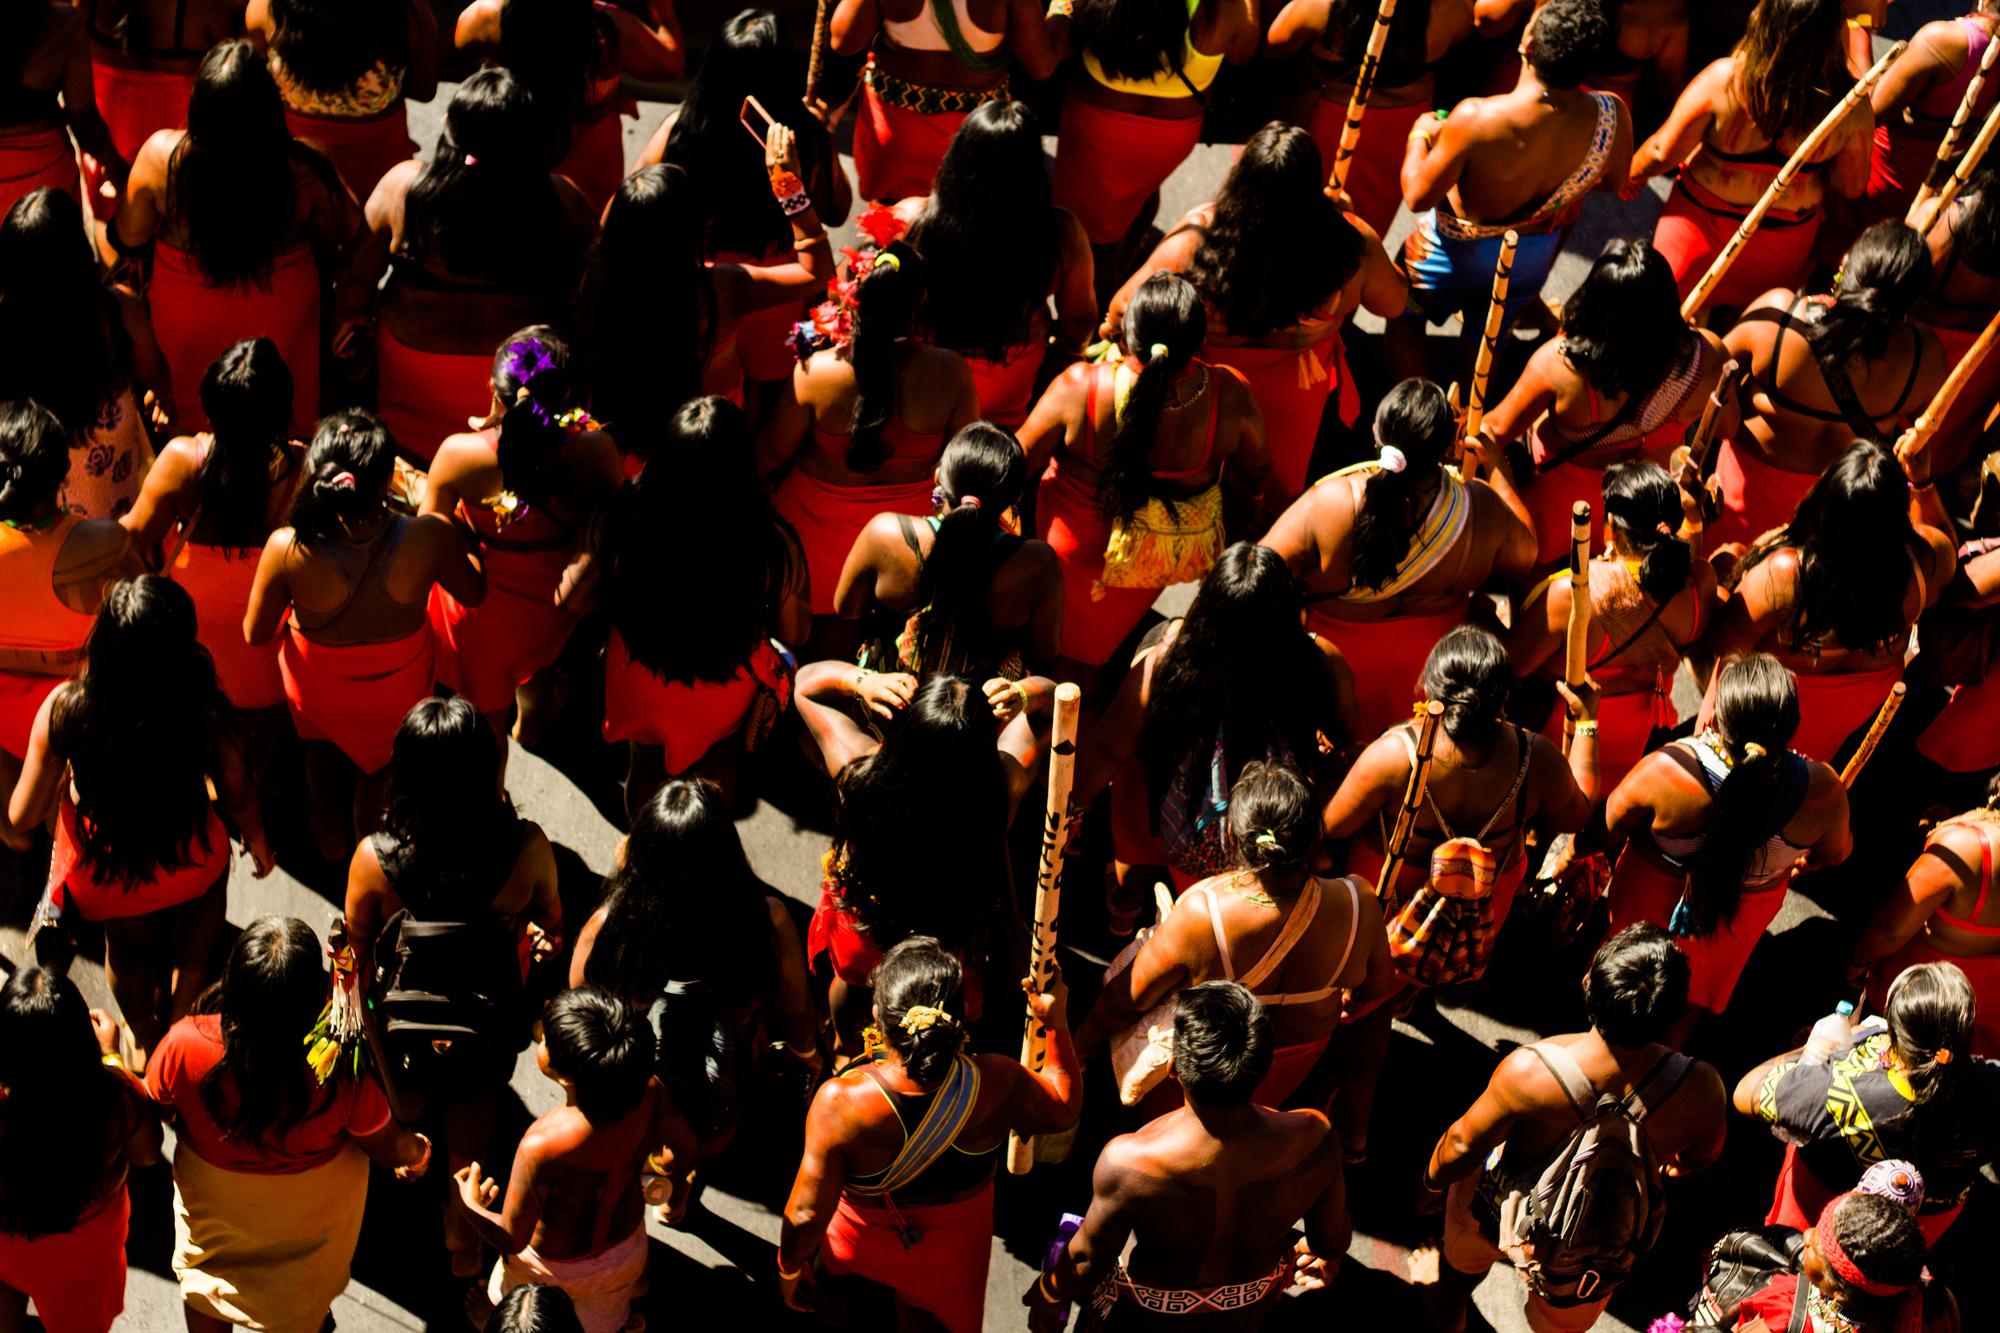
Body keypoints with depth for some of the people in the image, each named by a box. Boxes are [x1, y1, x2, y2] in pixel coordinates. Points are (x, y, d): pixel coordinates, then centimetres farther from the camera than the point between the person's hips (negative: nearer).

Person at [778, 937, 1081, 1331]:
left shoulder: (840, 1103, -39)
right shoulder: (998, 1085, -32)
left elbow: (807, 1215, -27)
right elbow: (1064, 1108, -9)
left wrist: (789, 1268, -8)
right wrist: (1057, 1023, -3)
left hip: (861, 1248, -2)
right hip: (953, 1256, 2)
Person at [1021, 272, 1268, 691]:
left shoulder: (1080, 388, -37)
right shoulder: (1230, 396, -31)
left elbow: (1022, 461, -18)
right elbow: (1255, 472, -9)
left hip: (1081, 547, -2)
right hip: (1181, 552, 2)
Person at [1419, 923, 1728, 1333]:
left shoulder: (1529, 1072, -40)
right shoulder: (1701, 1089, -34)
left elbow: (1463, 1145, -21)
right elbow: (1705, 1154, -9)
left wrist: (1432, 1180, 2)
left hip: (1500, 1218, -1)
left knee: (1462, 1264, 36)